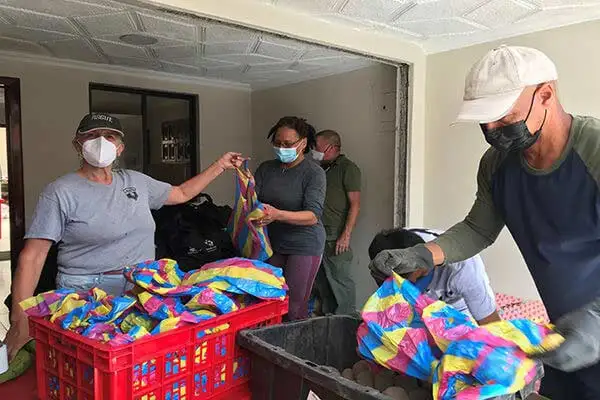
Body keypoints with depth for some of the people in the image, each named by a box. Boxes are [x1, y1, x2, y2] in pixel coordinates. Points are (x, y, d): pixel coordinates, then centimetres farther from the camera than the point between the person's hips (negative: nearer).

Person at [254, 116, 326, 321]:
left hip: (303, 245, -5)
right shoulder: (266, 168, 8)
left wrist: (277, 215, -36)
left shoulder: (314, 173, -9)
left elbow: (313, 216, -21)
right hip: (272, 242, 5)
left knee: (295, 307, -2)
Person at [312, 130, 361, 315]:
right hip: (318, 234, 8)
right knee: (322, 280, 14)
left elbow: (355, 205, -12)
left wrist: (346, 235, -18)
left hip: (336, 237, -8)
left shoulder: (348, 168, -7)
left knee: (341, 280, -2)